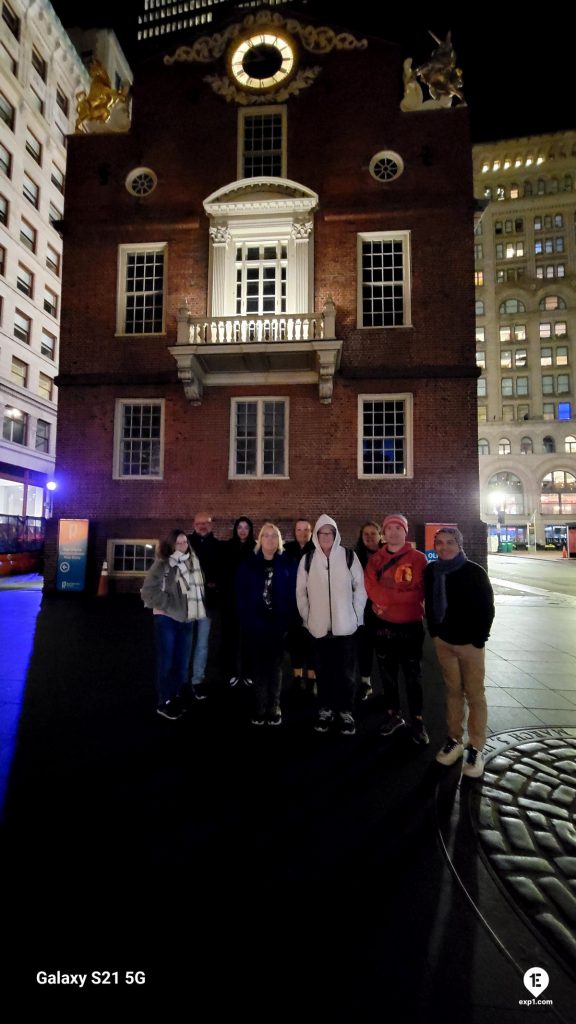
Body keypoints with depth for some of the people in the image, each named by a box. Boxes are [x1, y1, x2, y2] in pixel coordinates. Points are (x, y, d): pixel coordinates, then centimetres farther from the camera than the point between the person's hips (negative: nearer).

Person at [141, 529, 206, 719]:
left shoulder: (193, 562, 5)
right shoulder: (162, 565, -11)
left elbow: (198, 587, 16)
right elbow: (148, 591, -15)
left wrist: (197, 608, 6)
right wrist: (166, 605, -12)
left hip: (187, 619, 5)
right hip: (167, 619, -5)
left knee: (182, 662, 14)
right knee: (166, 661, 4)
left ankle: (176, 697, 30)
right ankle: (164, 702, 18)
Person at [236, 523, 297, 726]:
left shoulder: (288, 564, 2)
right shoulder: (248, 564, 3)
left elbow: (292, 595, -2)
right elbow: (241, 595, -1)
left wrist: (285, 621, -11)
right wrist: (246, 621, -9)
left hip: (278, 625, 0)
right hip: (254, 625, 0)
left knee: (275, 666, 9)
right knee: (258, 666, 8)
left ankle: (274, 708, 19)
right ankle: (260, 708, 18)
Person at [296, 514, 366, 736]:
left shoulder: (349, 557, -3)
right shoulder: (307, 560, 3)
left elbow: (360, 587, 0)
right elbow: (301, 591, 7)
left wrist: (356, 615, -2)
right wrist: (307, 617, 5)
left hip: (345, 625, -1)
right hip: (318, 627, 2)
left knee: (346, 672, 7)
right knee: (323, 672, 12)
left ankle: (346, 712, 23)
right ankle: (325, 710, 29)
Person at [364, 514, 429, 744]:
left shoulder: (418, 558, -6)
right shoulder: (375, 560, 3)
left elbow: (419, 592, -14)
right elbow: (371, 590, -9)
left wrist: (387, 597, -14)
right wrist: (401, 595, -19)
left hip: (411, 625, -3)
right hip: (384, 625, 3)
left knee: (412, 676, 9)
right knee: (387, 674, 14)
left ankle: (417, 720, 24)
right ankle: (393, 715, 31)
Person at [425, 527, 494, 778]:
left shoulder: (475, 572, -13)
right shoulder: (431, 571, 0)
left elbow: (487, 608, -8)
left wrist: (479, 639, -9)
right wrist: (434, 632, 9)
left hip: (469, 642, -4)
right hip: (443, 641, 4)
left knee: (474, 695, 6)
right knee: (453, 691, 14)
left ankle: (476, 748, 18)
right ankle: (454, 739, 26)